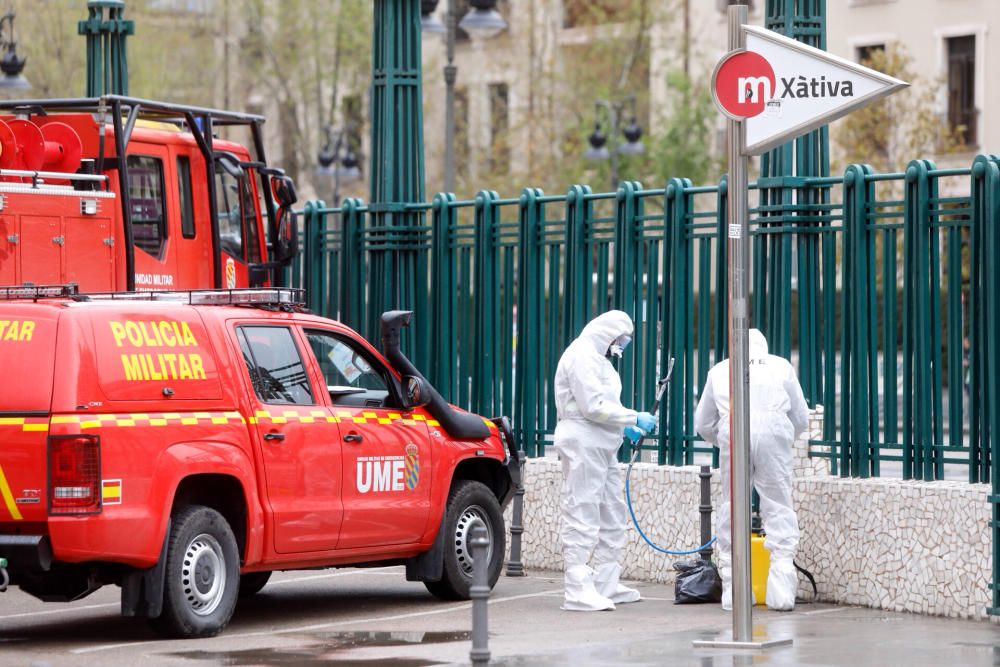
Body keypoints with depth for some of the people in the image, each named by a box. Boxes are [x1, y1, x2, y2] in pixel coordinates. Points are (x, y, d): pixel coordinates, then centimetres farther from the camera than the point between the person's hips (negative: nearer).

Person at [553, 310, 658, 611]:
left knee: (612, 513, 15)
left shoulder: (596, 358, 21)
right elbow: (594, 406, -20)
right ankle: (578, 590, -13)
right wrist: (634, 418, -15)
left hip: (601, 446, 11)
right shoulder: (581, 356, -13)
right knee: (582, 513, -11)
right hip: (583, 442, -11)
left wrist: (625, 426, 12)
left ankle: (606, 585, 22)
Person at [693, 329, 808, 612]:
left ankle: (733, 590, 7)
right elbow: (801, 418, 24)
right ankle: (782, 592, -8)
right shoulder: (781, 366, 23)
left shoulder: (720, 370, 25)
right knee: (778, 507, 1)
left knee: (733, 507, 8)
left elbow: (703, 424, 27)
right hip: (775, 435, -1)